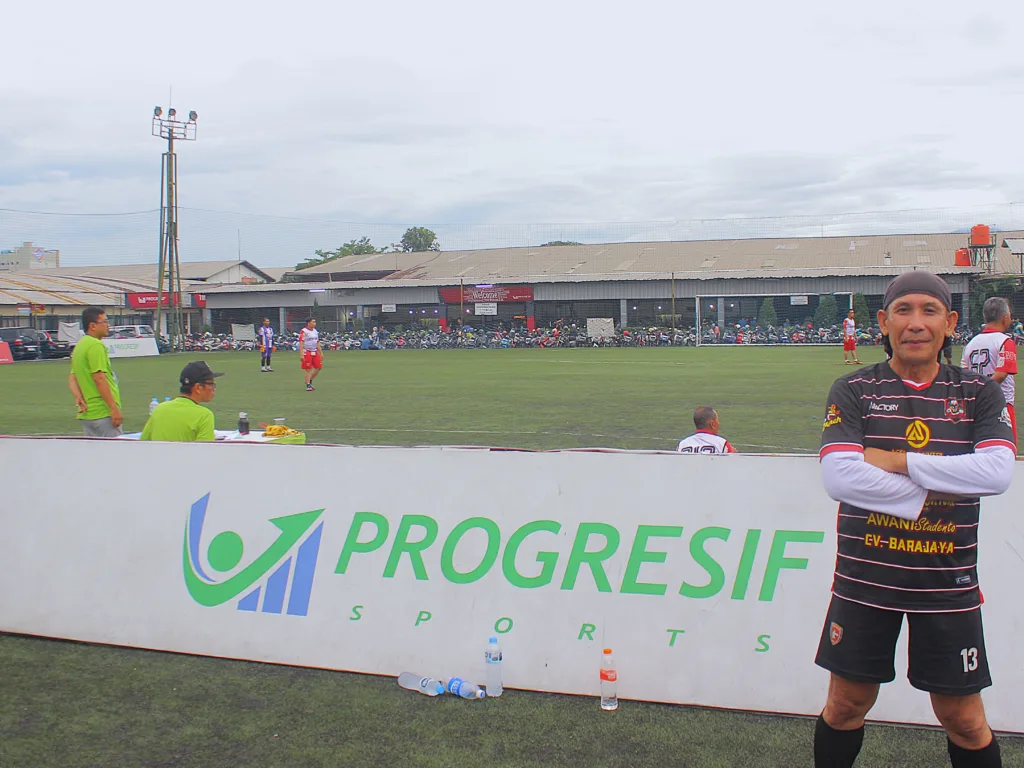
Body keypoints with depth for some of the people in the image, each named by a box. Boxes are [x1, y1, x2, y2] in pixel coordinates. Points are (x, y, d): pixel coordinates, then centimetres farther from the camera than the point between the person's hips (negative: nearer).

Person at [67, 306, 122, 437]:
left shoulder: (80, 345, 17)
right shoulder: (96, 345, -13)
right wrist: (114, 408, -20)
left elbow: (72, 378, 14)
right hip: (103, 413, -10)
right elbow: (99, 379, -21)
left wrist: (79, 397, -1)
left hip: (86, 413, 10)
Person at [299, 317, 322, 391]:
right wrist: (301, 355, -20)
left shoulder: (316, 331, 14)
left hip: (315, 352, 7)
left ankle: (310, 381, 22)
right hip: (307, 352, -7)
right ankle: (308, 385, 2)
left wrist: (321, 353, 17)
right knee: (308, 369, -4)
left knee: (318, 367, 5)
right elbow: (301, 344, -14)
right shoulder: (303, 331, -10)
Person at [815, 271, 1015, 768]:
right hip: (865, 576, 0)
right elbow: (838, 476, -17)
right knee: (846, 705, 12)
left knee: (963, 719, 9)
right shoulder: (853, 390, -2)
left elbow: (997, 472, -16)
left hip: (948, 581, 1)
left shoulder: (979, 393, 2)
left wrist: (895, 460, -17)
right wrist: (930, 492, -17)